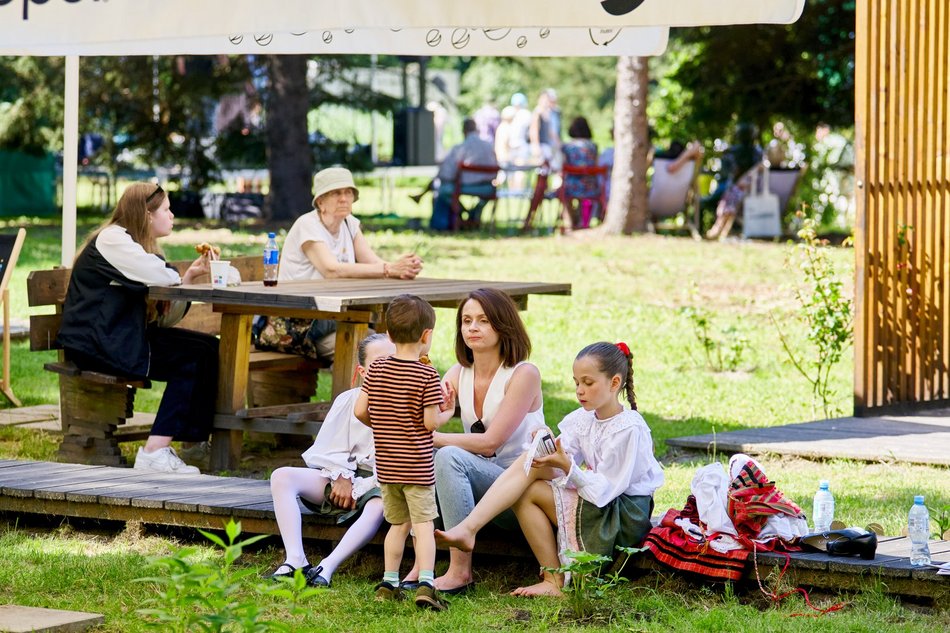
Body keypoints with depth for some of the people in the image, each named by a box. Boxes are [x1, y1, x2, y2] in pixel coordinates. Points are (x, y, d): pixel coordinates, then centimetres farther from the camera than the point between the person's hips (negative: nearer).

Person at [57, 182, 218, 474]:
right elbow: (161, 278, -22)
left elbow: (163, 319, 12)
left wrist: (190, 276, -1)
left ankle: (196, 443, -9)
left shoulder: (140, 247, 20)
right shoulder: (112, 240, -9)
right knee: (191, 359, -20)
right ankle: (154, 452, -20)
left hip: (124, 337, 9)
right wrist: (184, 278, 1)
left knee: (207, 348, -7)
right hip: (96, 343, -9)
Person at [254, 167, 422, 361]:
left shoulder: (350, 224, 9)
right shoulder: (308, 225, -13)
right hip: (295, 322, -7)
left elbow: (374, 262, -5)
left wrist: (404, 268, -29)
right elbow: (332, 270, -29)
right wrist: (390, 269, -35)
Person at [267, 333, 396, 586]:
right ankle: (295, 561, -33)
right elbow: (327, 449, 8)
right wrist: (341, 477, -9)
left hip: (377, 483, -4)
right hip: (341, 476, 4)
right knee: (282, 477, -18)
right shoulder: (349, 400, 7)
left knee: (380, 505, -40)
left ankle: (328, 566, -48)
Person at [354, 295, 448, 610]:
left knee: (398, 524, 17)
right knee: (423, 525, -4)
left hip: (385, 463, 5)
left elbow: (360, 410, -1)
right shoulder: (427, 375, -13)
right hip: (417, 465, -5)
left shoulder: (376, 369, 0)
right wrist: (447, 414, 6)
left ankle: (388, 584, 18)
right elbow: (430, 422, -15)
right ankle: (426, 584, -15)